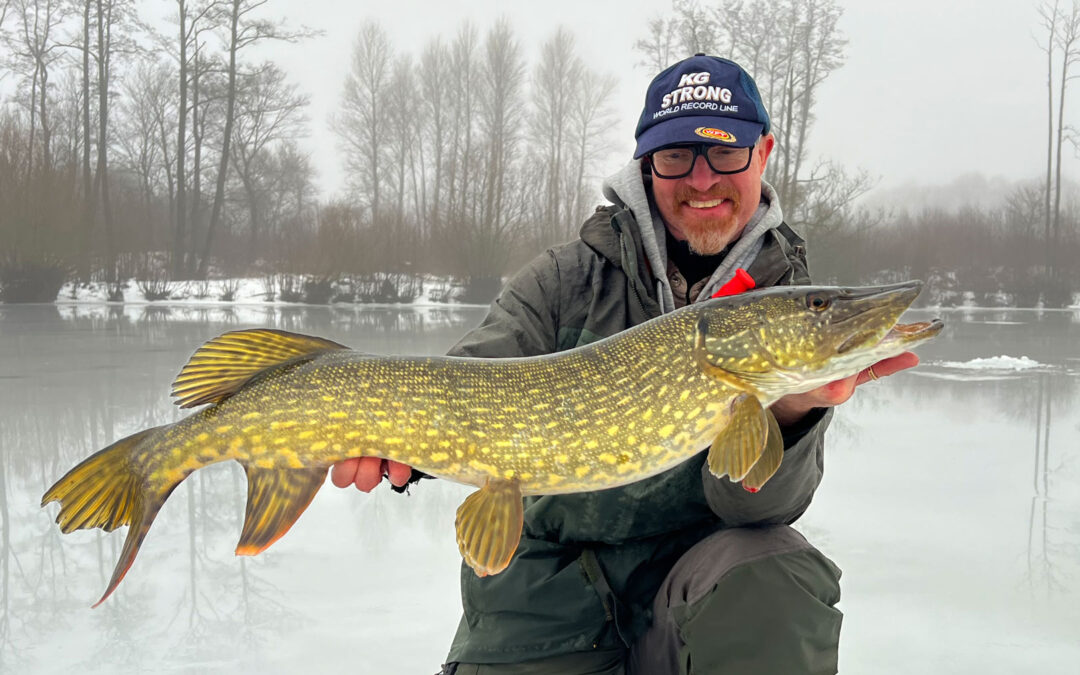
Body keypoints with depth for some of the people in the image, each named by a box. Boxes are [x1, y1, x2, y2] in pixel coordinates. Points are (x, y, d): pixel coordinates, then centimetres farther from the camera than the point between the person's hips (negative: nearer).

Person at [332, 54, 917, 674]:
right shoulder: (569, 278, 0)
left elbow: (752, 506, -14)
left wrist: (791, 409, -37)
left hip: (687, 570, -2)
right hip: (547, 589, 2)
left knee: (774, 585, -32)